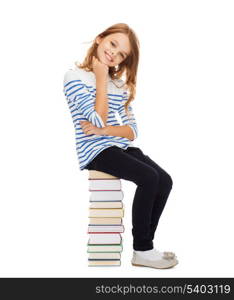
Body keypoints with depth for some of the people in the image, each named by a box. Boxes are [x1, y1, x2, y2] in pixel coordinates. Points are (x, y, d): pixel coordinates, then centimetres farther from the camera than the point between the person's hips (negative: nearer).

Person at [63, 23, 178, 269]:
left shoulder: (120, 84, 15)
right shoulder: (75, 77, -6)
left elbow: (132, 131, 5)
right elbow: (98, 122, -17)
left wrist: (105, 131, -14)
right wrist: (101, 80, -11)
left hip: (120, 147, 7)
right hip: (95, 151, -7)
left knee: (165, 181, -12)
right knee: (149, 178, -23)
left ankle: (145, 245, 0)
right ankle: (142, 251, -8)